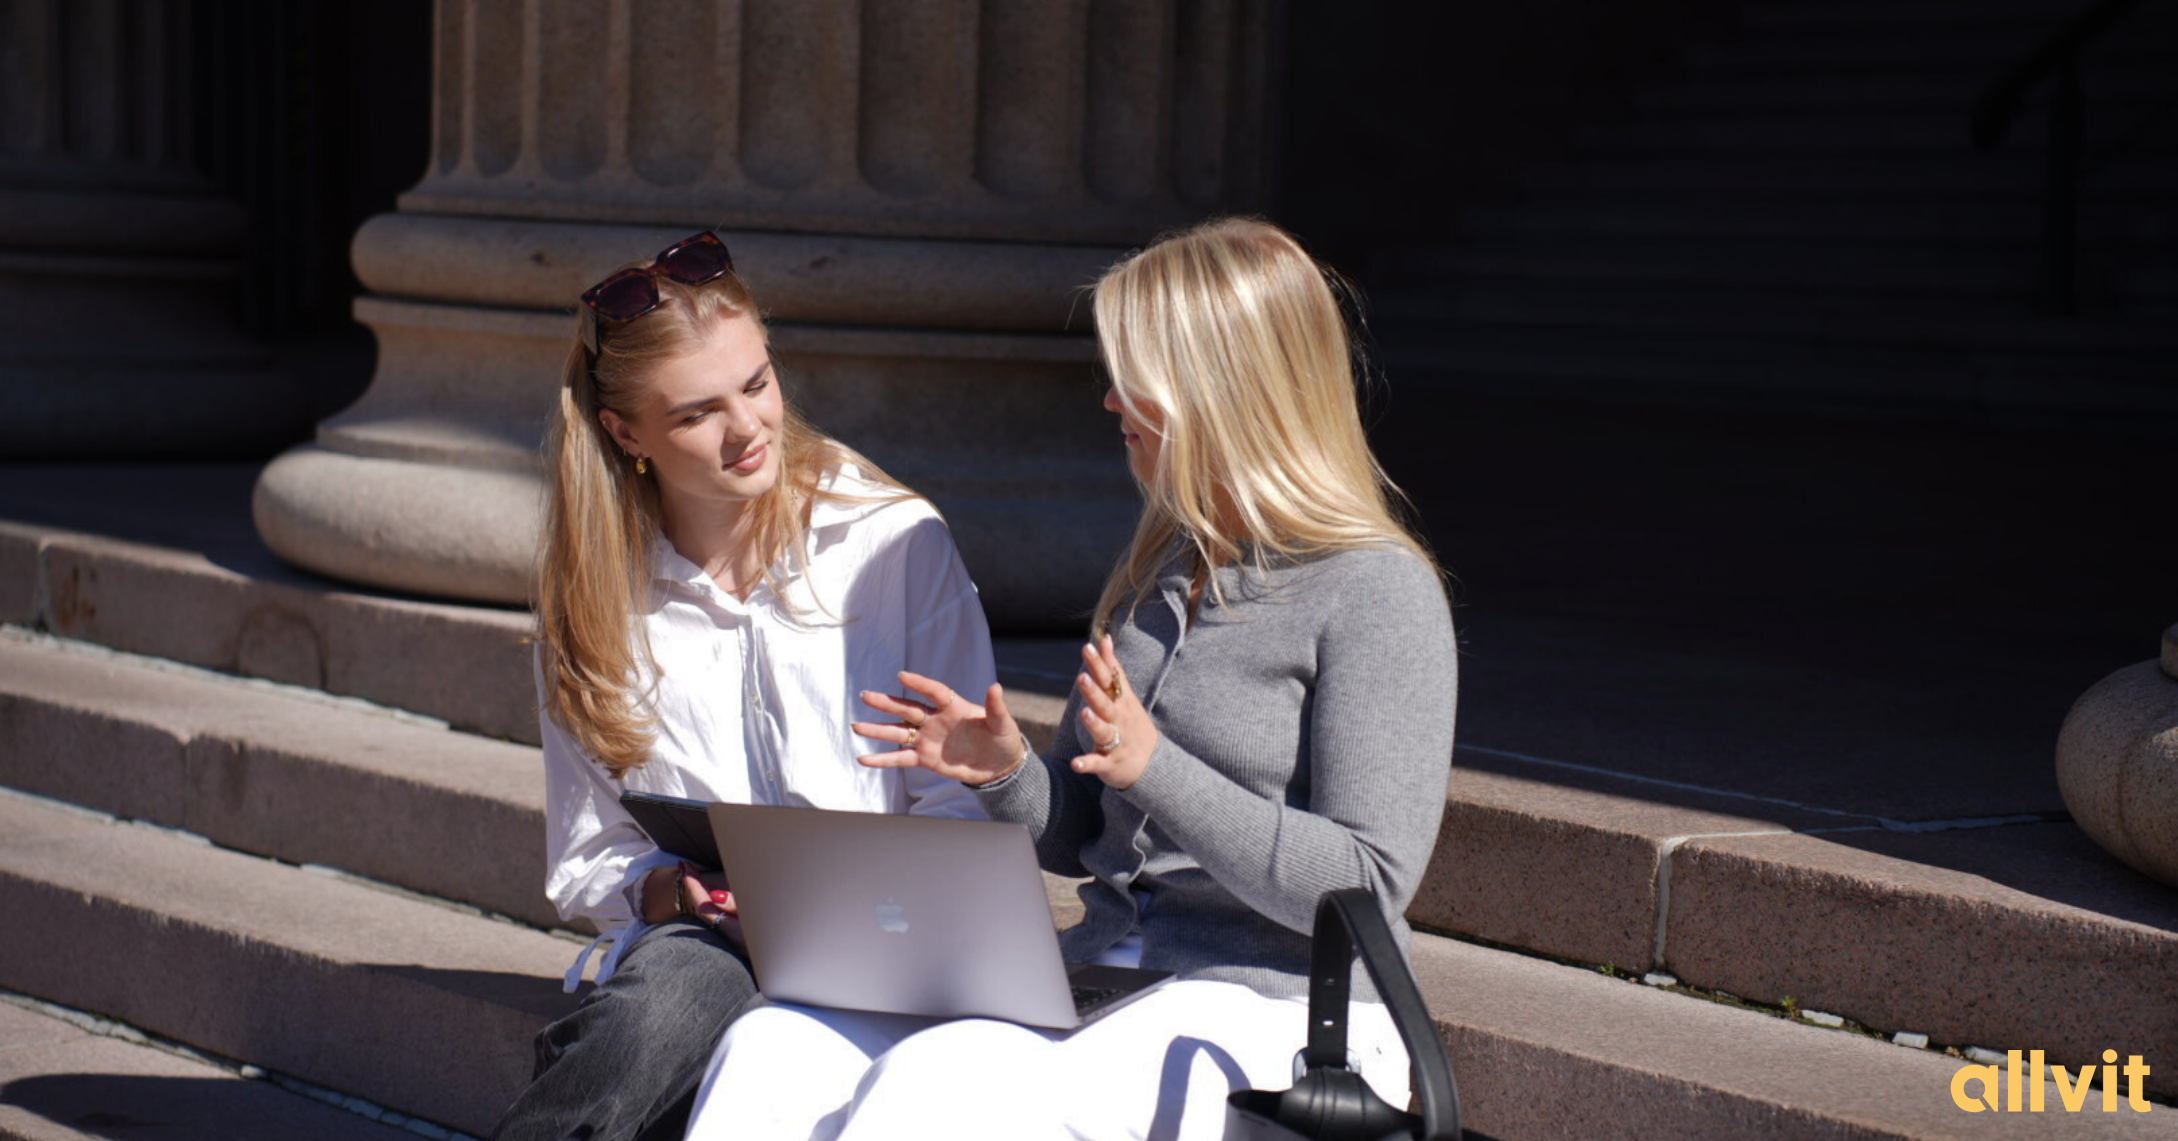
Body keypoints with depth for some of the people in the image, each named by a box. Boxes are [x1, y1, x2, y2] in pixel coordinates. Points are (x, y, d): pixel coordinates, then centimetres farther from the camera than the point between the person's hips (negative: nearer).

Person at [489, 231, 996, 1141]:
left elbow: (967, 804, 6)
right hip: (682, 943, 2)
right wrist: (671, 890, -10)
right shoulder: (591, 595, 11)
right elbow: (581, 867, 13)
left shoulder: (898, 541, 5)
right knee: (685, 980, -38)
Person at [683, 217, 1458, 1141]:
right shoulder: (1157, 571, 16)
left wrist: (1153, 767, -20)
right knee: (773, 1052, -14)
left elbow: (1368, 887, -15)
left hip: (1268, 1006, -7)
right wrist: (1005, 775, -2)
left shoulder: (1378, 593, -8)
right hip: (1097, 970, 7)